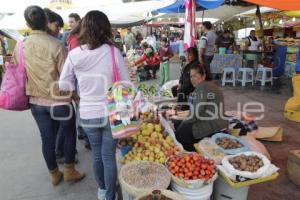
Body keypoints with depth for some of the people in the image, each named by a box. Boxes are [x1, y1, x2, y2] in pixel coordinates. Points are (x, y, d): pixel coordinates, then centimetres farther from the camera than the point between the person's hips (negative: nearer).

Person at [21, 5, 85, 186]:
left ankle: (54, 175, 33)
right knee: (70, 134, 16)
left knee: (47, 139, 15)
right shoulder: (56, 45, -17)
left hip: (36, 102, 5)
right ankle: (69, 171, 28)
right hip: (59, 100, -4)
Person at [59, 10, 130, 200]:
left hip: (87, 115, 2)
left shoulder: (74, 54, -8)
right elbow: (126, 84, -6)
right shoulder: (113, 52, -13)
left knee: (97, 154, 23)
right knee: (109, 156, 12)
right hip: (111, 113, -2)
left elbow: (63, 85, 1)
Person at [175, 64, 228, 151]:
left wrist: (185, 121, -5)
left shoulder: (201, 87, -15)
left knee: (180, 131, 0)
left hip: (211, 127, -10)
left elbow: (197, 111, -21)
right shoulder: (211, 85, 14)